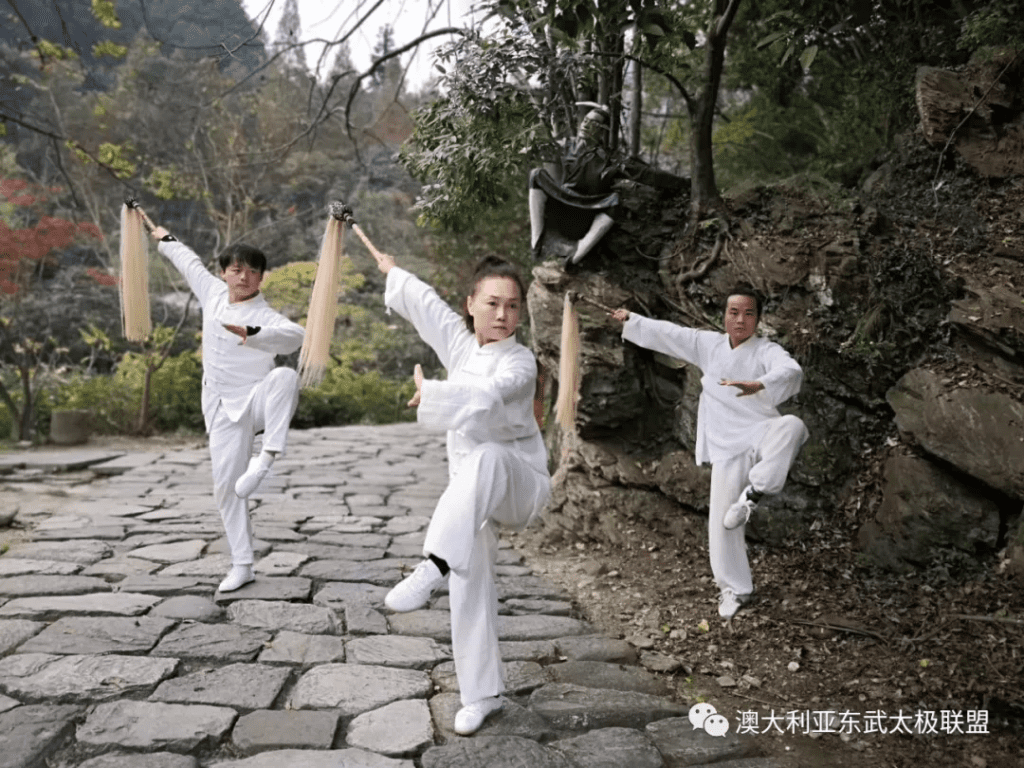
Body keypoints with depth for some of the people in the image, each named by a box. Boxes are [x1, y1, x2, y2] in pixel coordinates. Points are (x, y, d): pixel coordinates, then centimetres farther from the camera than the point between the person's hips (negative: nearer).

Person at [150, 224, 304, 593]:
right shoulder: (214, 293, 5)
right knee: (227, 487, 3)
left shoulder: (264, 314, -13)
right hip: (225, 410, 5)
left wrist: (252, 334, -50)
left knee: (284, 377, -39)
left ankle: (268, 454, -45)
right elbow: (191, 263, 26)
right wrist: (166, 240, 41)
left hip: (256, 401, -5)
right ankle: (242, 565, 13)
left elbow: (294, 335, -36)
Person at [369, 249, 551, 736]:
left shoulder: (520, 363, -15)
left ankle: (434, 566, -46)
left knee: (487, 458, -39)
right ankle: (483, 694, 13)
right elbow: (426, 302, 21)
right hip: (469, 492, 6)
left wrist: (430, 392, -48)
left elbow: (486, 399, -35)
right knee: (471, 585, -1)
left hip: (521, 484, -5)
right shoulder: (460, 341, 4)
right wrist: (393, 272, 36)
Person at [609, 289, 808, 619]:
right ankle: (735, 589, 21)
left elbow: (791, 373, -29)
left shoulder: (767, 351, -8)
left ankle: (755, 490, -24)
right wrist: (631, 319, 23)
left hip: (760, 437, -3)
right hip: (727, 448, 3)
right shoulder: (708, 344, 7)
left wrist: (758, 386, -48)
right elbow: (667, 333, 17)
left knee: (792, 426, -38)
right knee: (722, 522, 0)